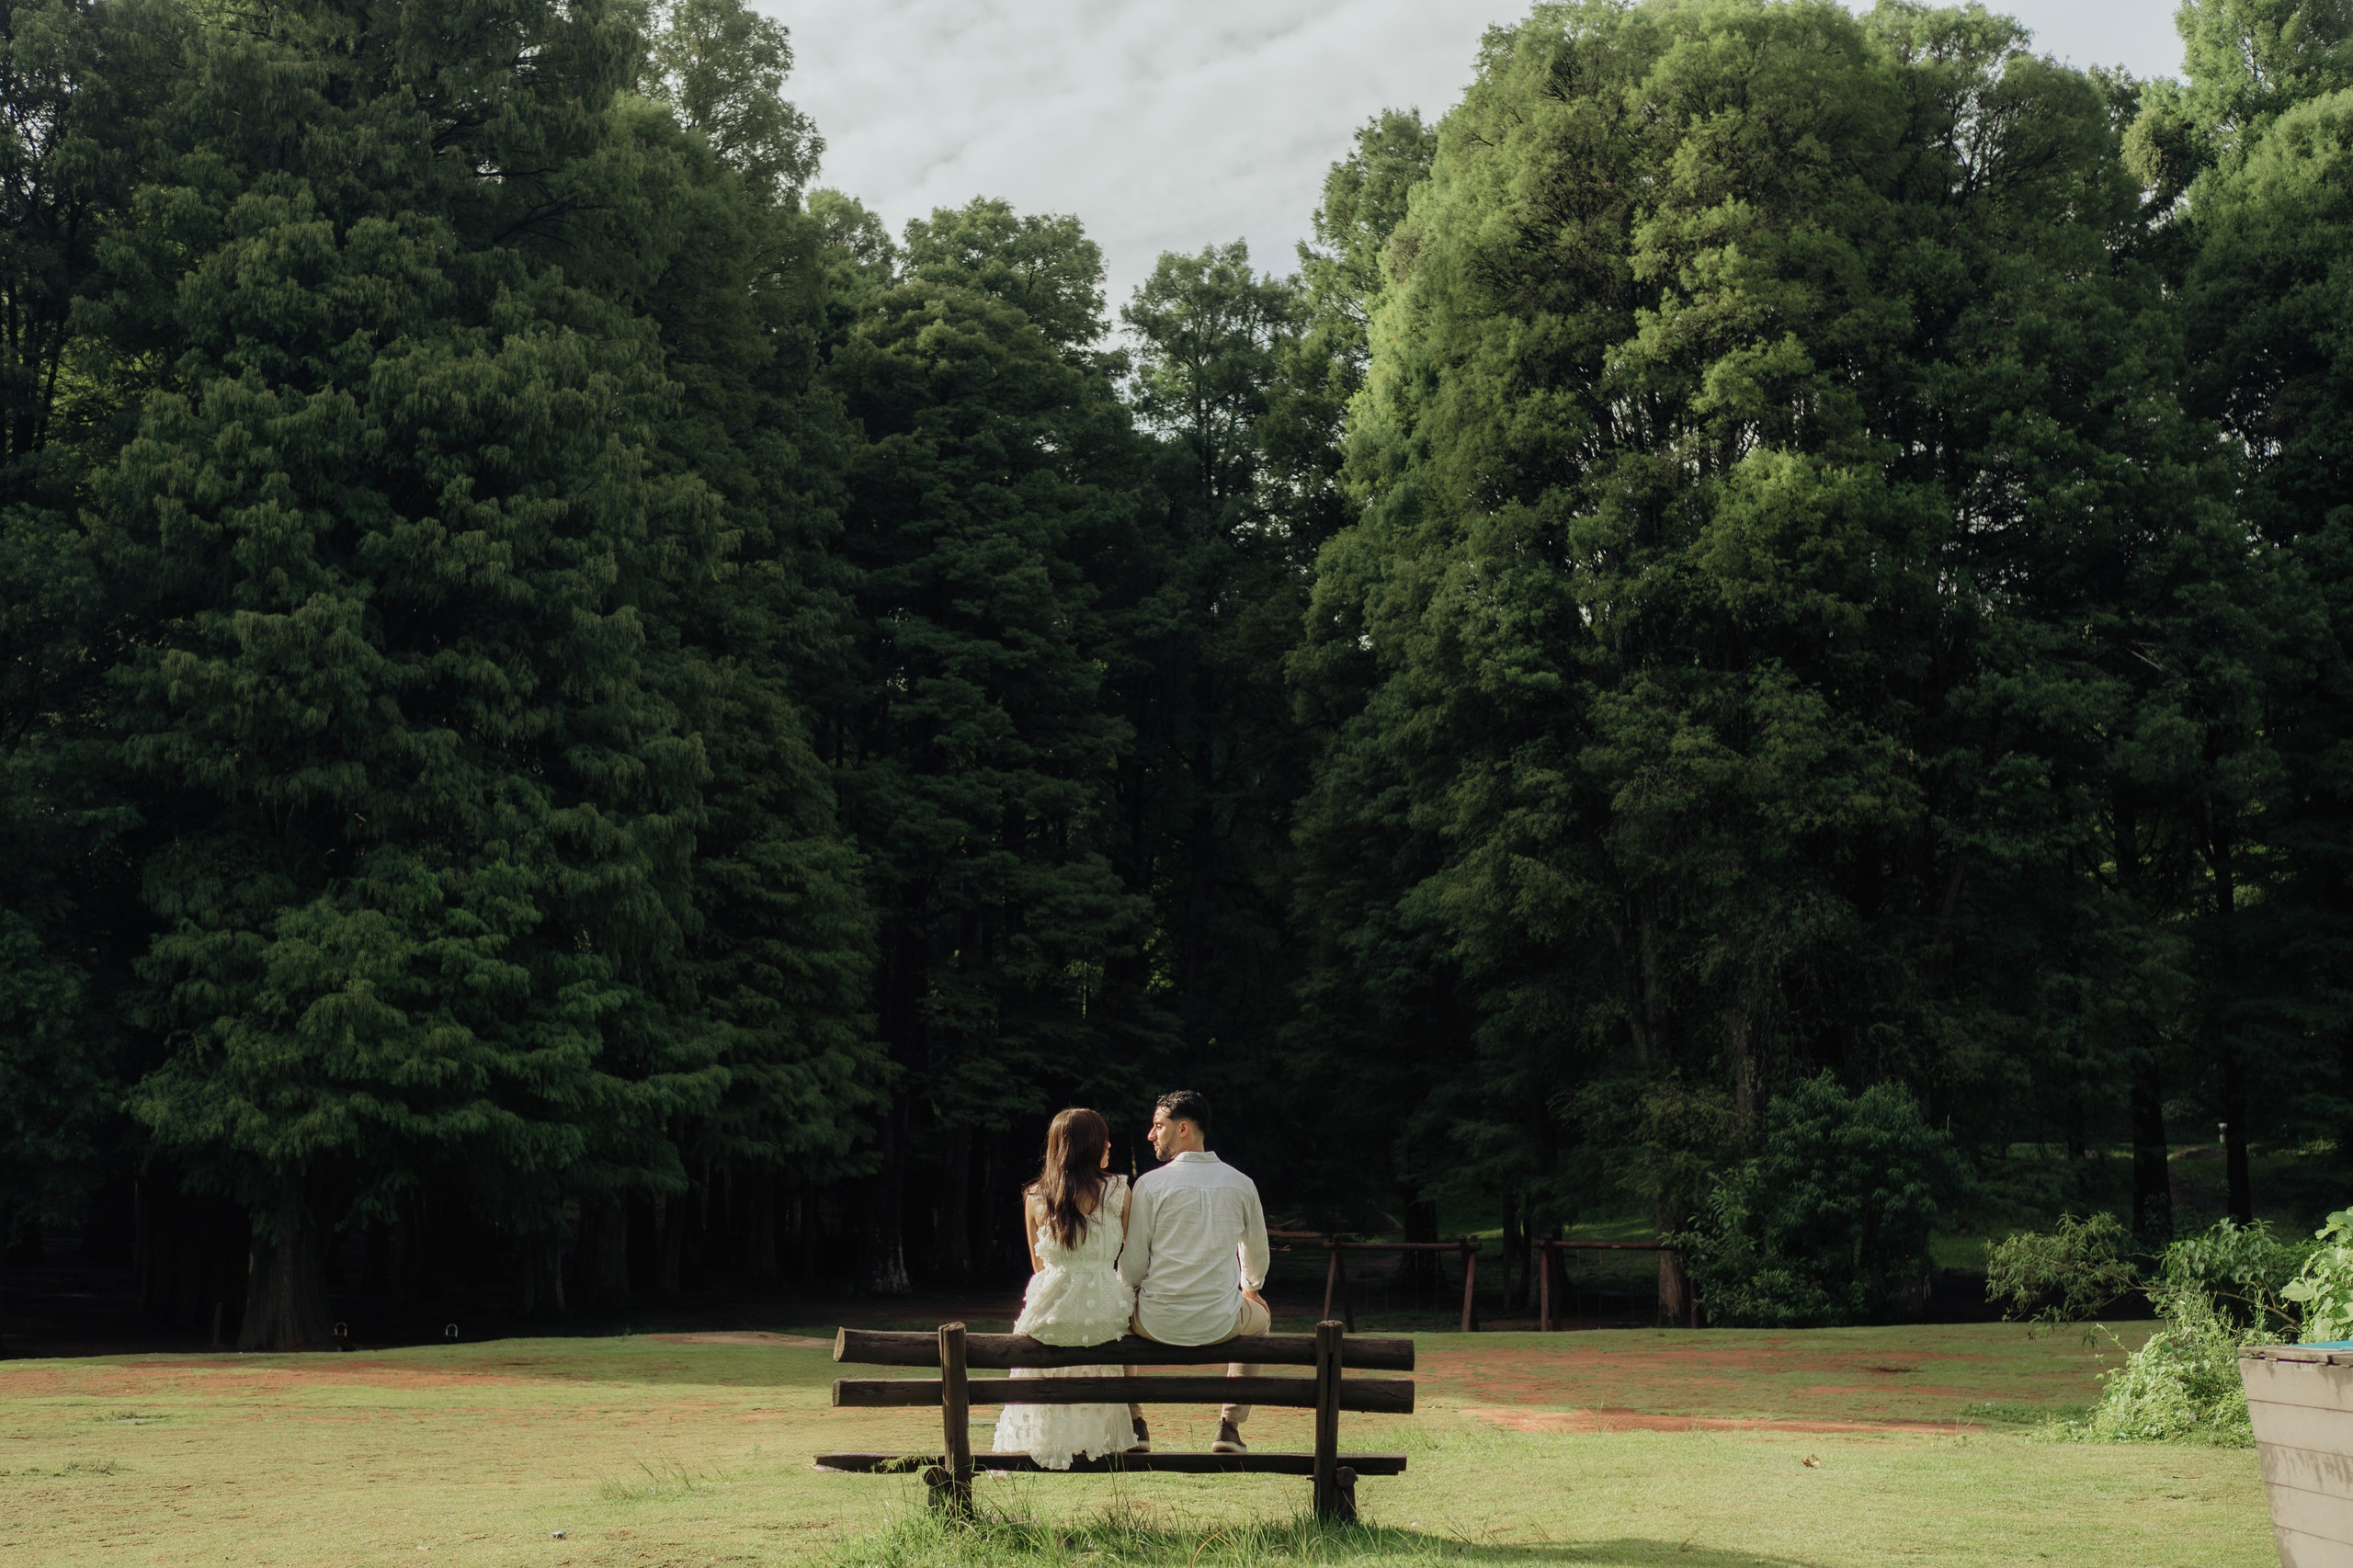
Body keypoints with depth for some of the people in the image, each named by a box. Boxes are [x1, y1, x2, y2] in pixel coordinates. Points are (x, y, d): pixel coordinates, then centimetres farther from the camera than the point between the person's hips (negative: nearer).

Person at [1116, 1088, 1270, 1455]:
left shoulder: (1151, 1183, -11)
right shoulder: (1241, 1184, 0)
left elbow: (1132, 1266, -7)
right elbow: (1257, 1253, 16)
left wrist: (1127, 1288, 17)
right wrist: (1251, 1289, 38)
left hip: (1157, 1324, -2)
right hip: (1220, 1325, 2)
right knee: (1260, 1317, 36)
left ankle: (1132, 1423, 29)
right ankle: (1230, 1426, 28)